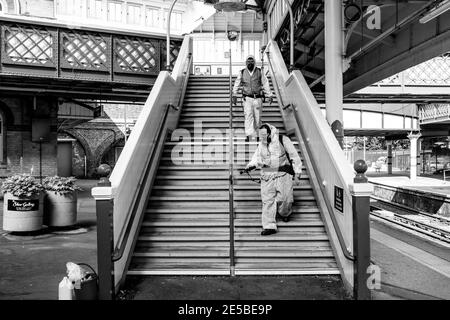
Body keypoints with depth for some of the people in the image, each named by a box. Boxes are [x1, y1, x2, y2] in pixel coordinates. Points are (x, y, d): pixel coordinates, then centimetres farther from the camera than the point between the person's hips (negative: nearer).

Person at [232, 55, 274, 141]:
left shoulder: (259, 72, 4)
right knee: (248, 115, -14)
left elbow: (265, 84, 5)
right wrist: (234, 95, 7)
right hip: (247, 98, -1)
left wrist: (270, 95, 2)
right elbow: (237, 84, 11)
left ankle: (256, 134, 21)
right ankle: (248, 135, -19)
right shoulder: (242, 73, 5)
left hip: (258, 98, 1)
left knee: (257, 117, 5)